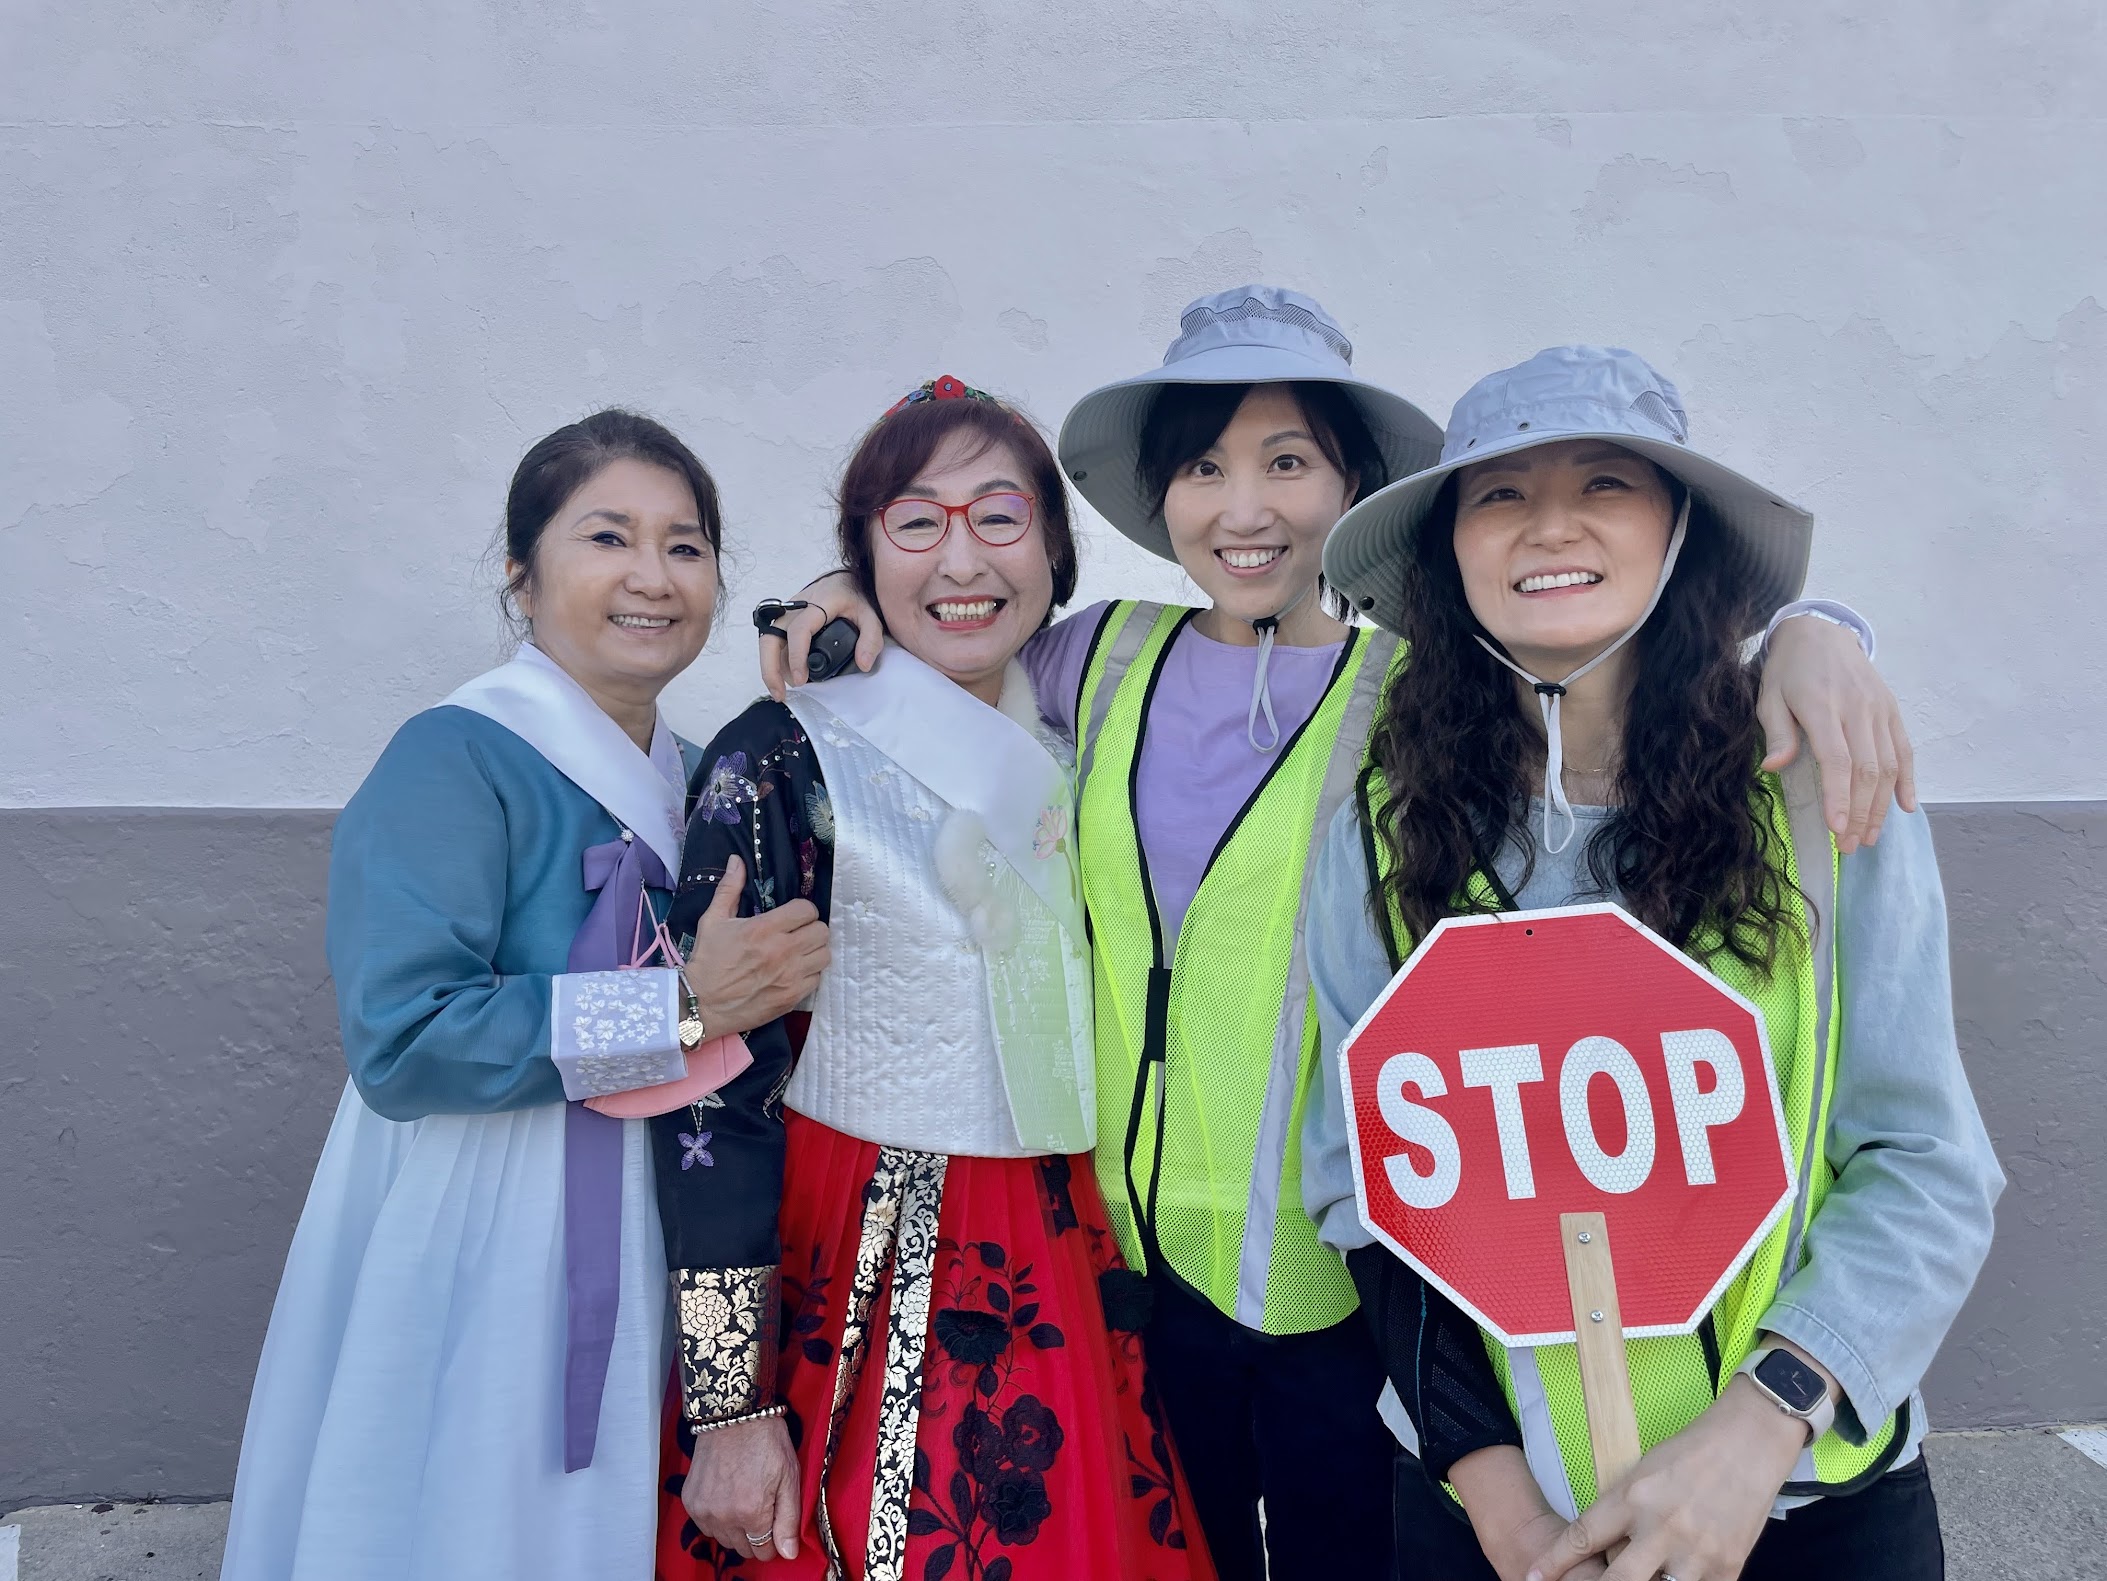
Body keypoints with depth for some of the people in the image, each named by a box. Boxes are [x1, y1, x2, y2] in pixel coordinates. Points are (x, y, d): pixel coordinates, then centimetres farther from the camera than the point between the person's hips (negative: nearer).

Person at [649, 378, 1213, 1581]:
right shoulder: (784, 762, -11)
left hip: (1067, 1283, 5)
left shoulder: (1075, 756, 5)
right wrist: (729, 1407, -14)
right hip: (855, 1291, -5)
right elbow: (716, 1088, -13)